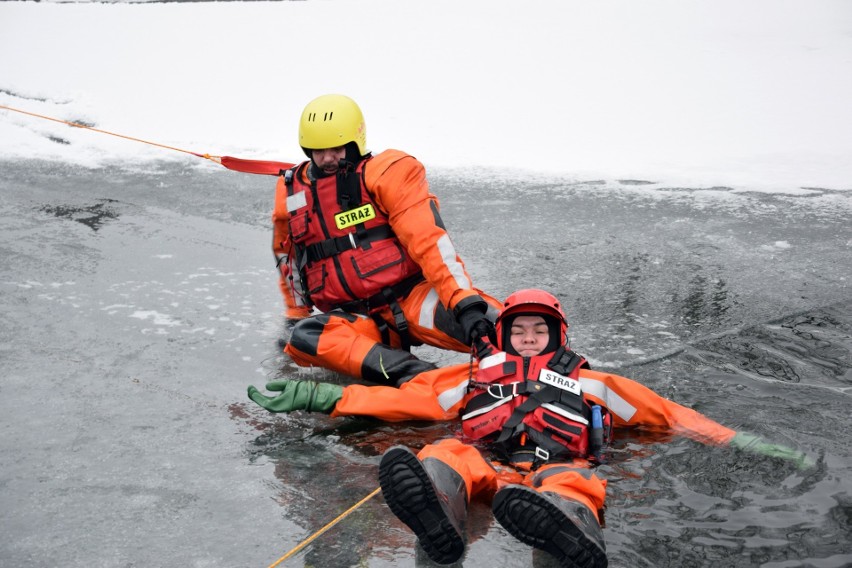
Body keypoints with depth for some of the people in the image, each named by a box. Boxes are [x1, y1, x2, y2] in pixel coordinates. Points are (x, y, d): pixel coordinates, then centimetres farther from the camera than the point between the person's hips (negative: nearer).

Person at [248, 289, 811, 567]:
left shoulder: (588, 382, 35)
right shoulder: (477, 375, 36)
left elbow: (666, 411, 29)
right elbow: (401, 397, 28)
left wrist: (741, 443, 18)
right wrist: (321, 397, 19)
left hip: (558, 466, 0)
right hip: (487, 462, 1)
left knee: (572, 483, -37)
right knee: (448, 453, -34)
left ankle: (569, 523, -74)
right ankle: (436, 505, -69)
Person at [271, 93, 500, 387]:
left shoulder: (385, 172, -4)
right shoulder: (290, 192, 10)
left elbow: (429, 239, -16)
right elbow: (288, 259, 28)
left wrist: (464, 300, -27)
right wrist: (297, 315, 28)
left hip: (409, 297, -3)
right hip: (355, 318, 4)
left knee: (483, 325, -33)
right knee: (303, 338, -31)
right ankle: (410, 373, -41)